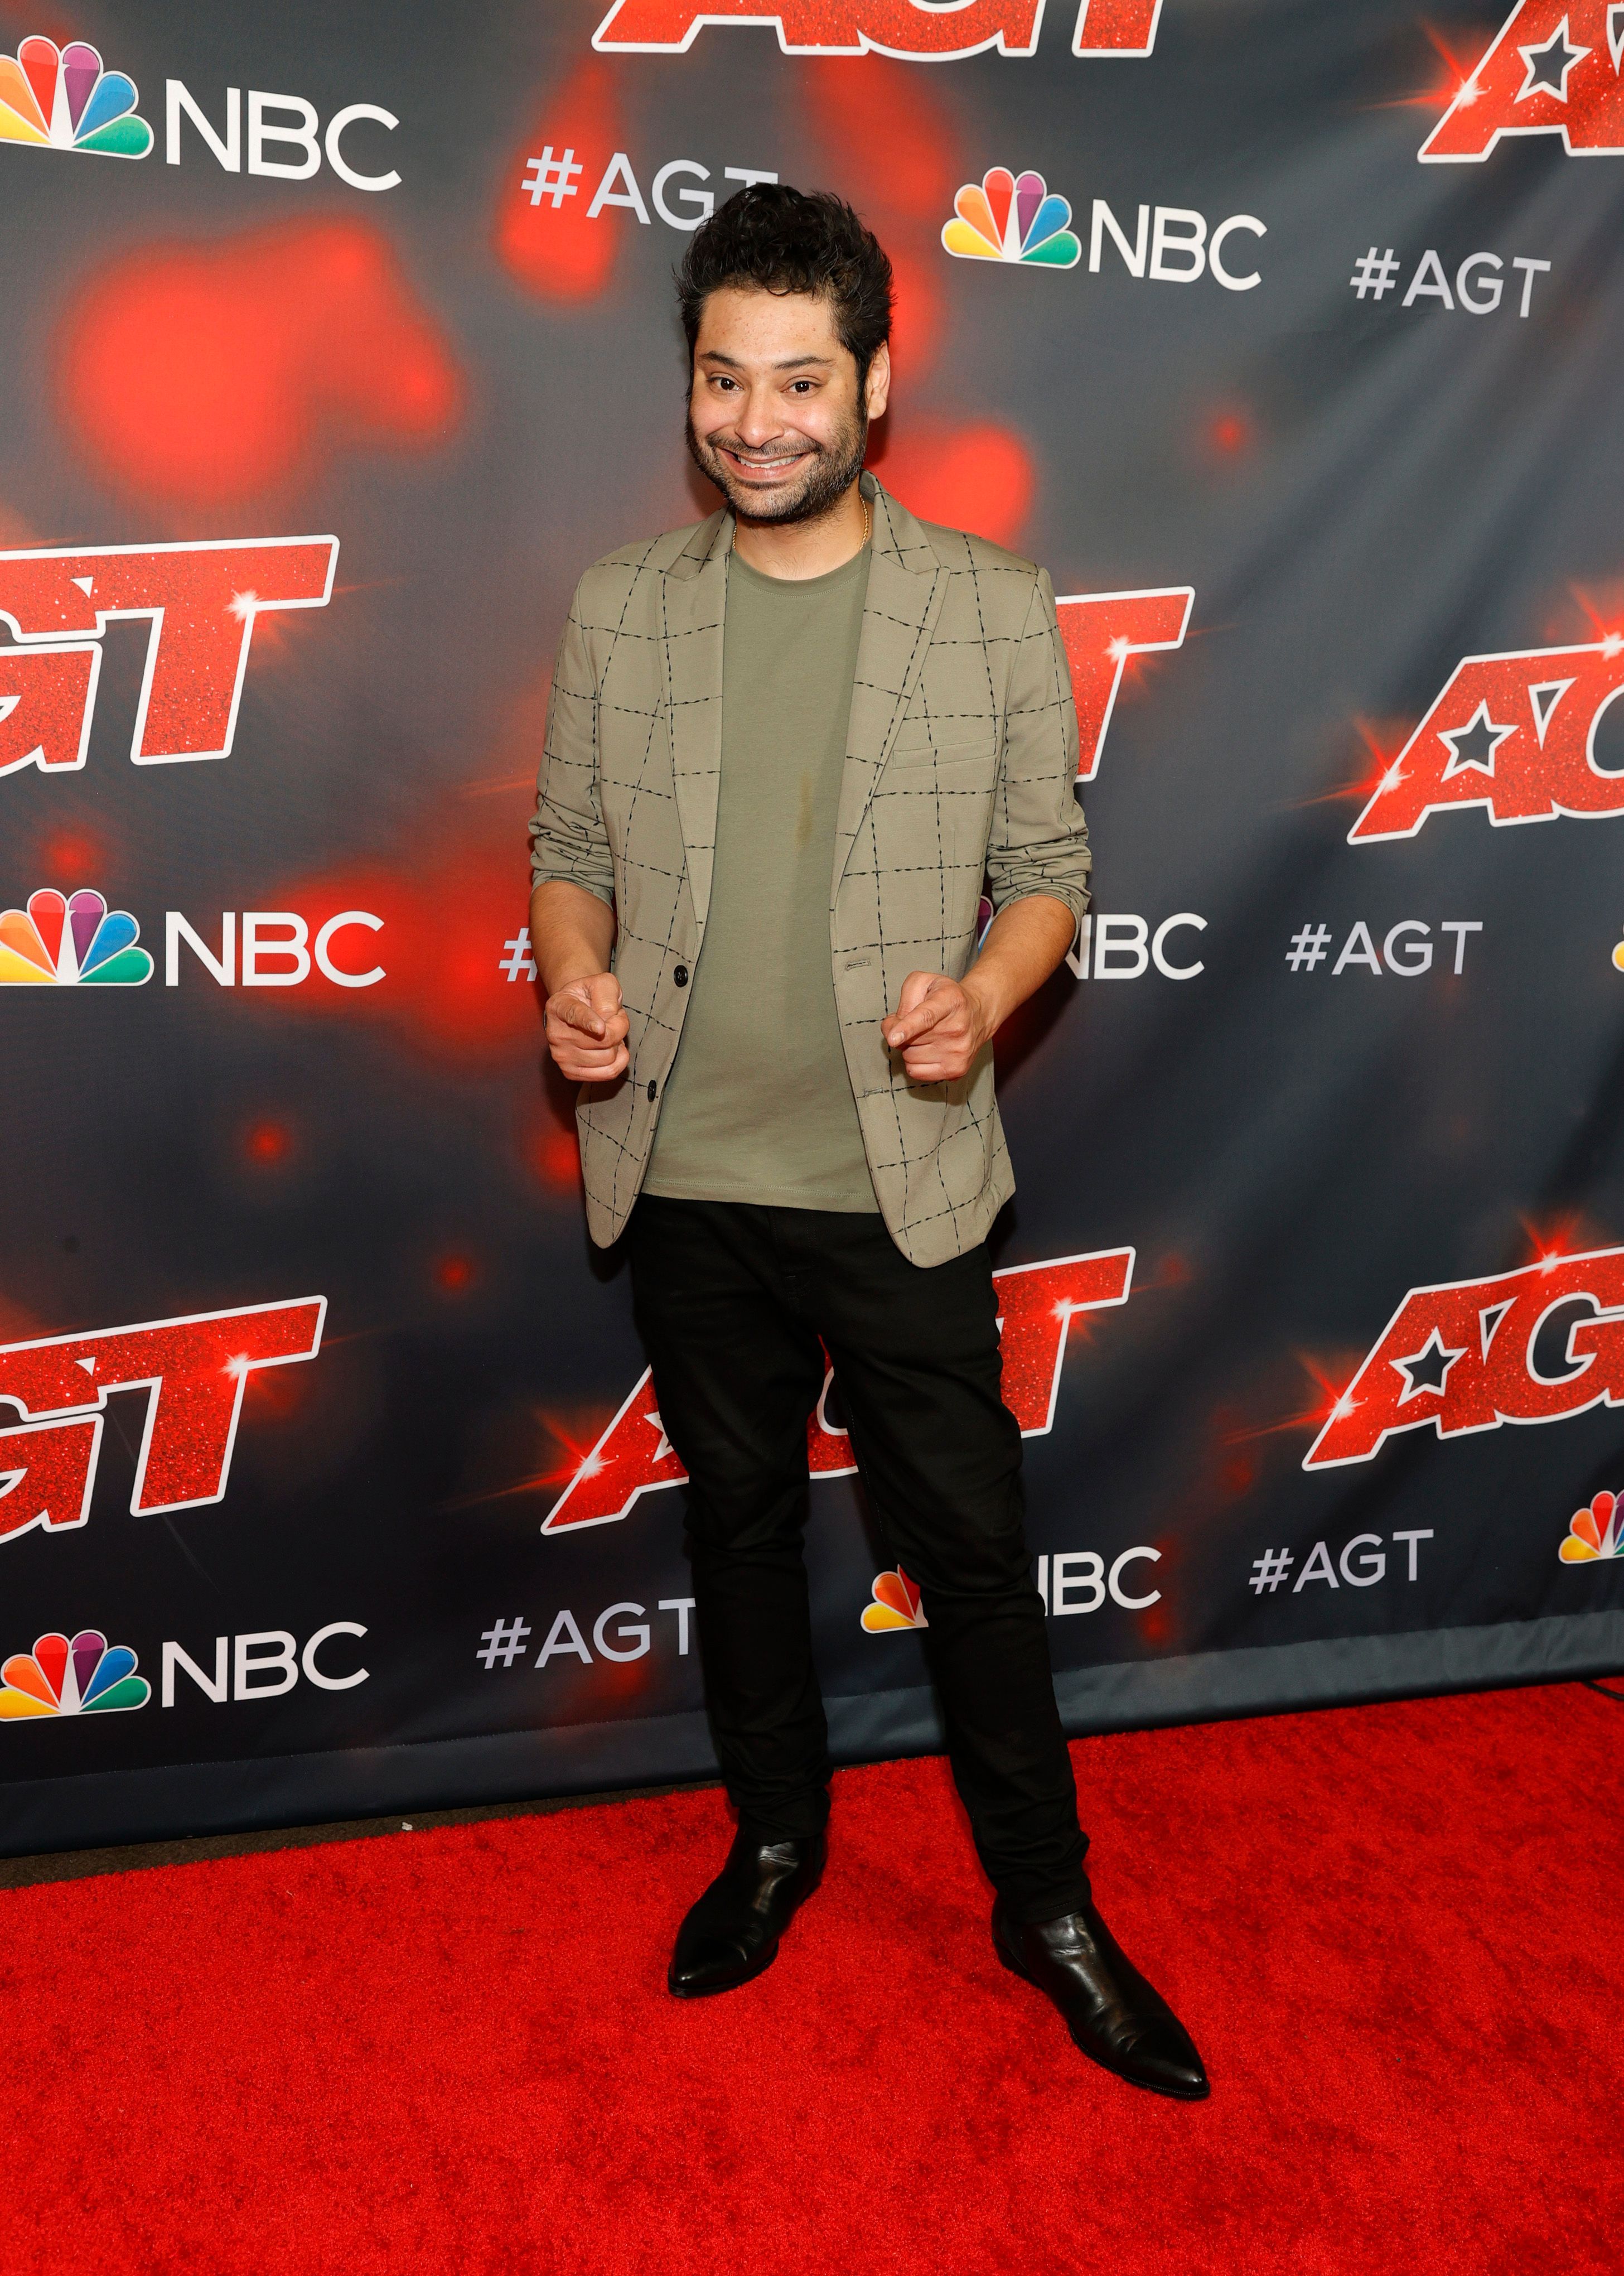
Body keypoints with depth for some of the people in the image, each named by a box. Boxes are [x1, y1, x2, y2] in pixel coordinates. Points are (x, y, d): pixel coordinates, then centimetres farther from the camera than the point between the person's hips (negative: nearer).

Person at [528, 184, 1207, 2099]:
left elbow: (1047, 866, 1)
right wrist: (574, 976, -11)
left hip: (898, 1178, -2)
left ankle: (1045, 1904, 28)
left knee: (968, 1544, 7)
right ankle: (774, 1838, 40)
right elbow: (568, 846, 10)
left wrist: (980, 993, -19)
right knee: (737, 1521, 17)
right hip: (686, 1176, 3)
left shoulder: (993, 611, -2)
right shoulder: (620, 611, 4)